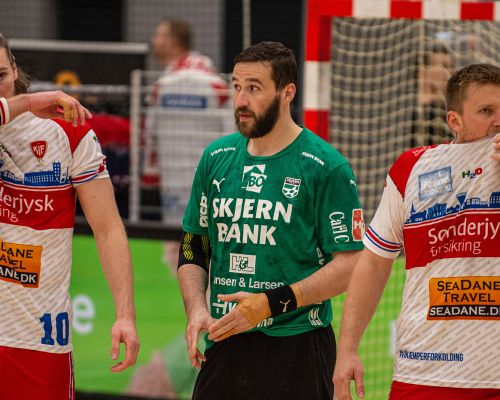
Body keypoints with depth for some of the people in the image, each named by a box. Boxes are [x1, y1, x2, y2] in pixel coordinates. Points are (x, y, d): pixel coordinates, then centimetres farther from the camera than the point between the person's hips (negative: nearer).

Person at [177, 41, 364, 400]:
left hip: (295, 347, -5)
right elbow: (193, 249, 17)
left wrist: (271, 303, -16)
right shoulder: (216, 158, 11)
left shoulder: (326, 167, -6)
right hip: (223, 346, 5)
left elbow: (349, 265, -9)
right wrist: (197, 309, -1)